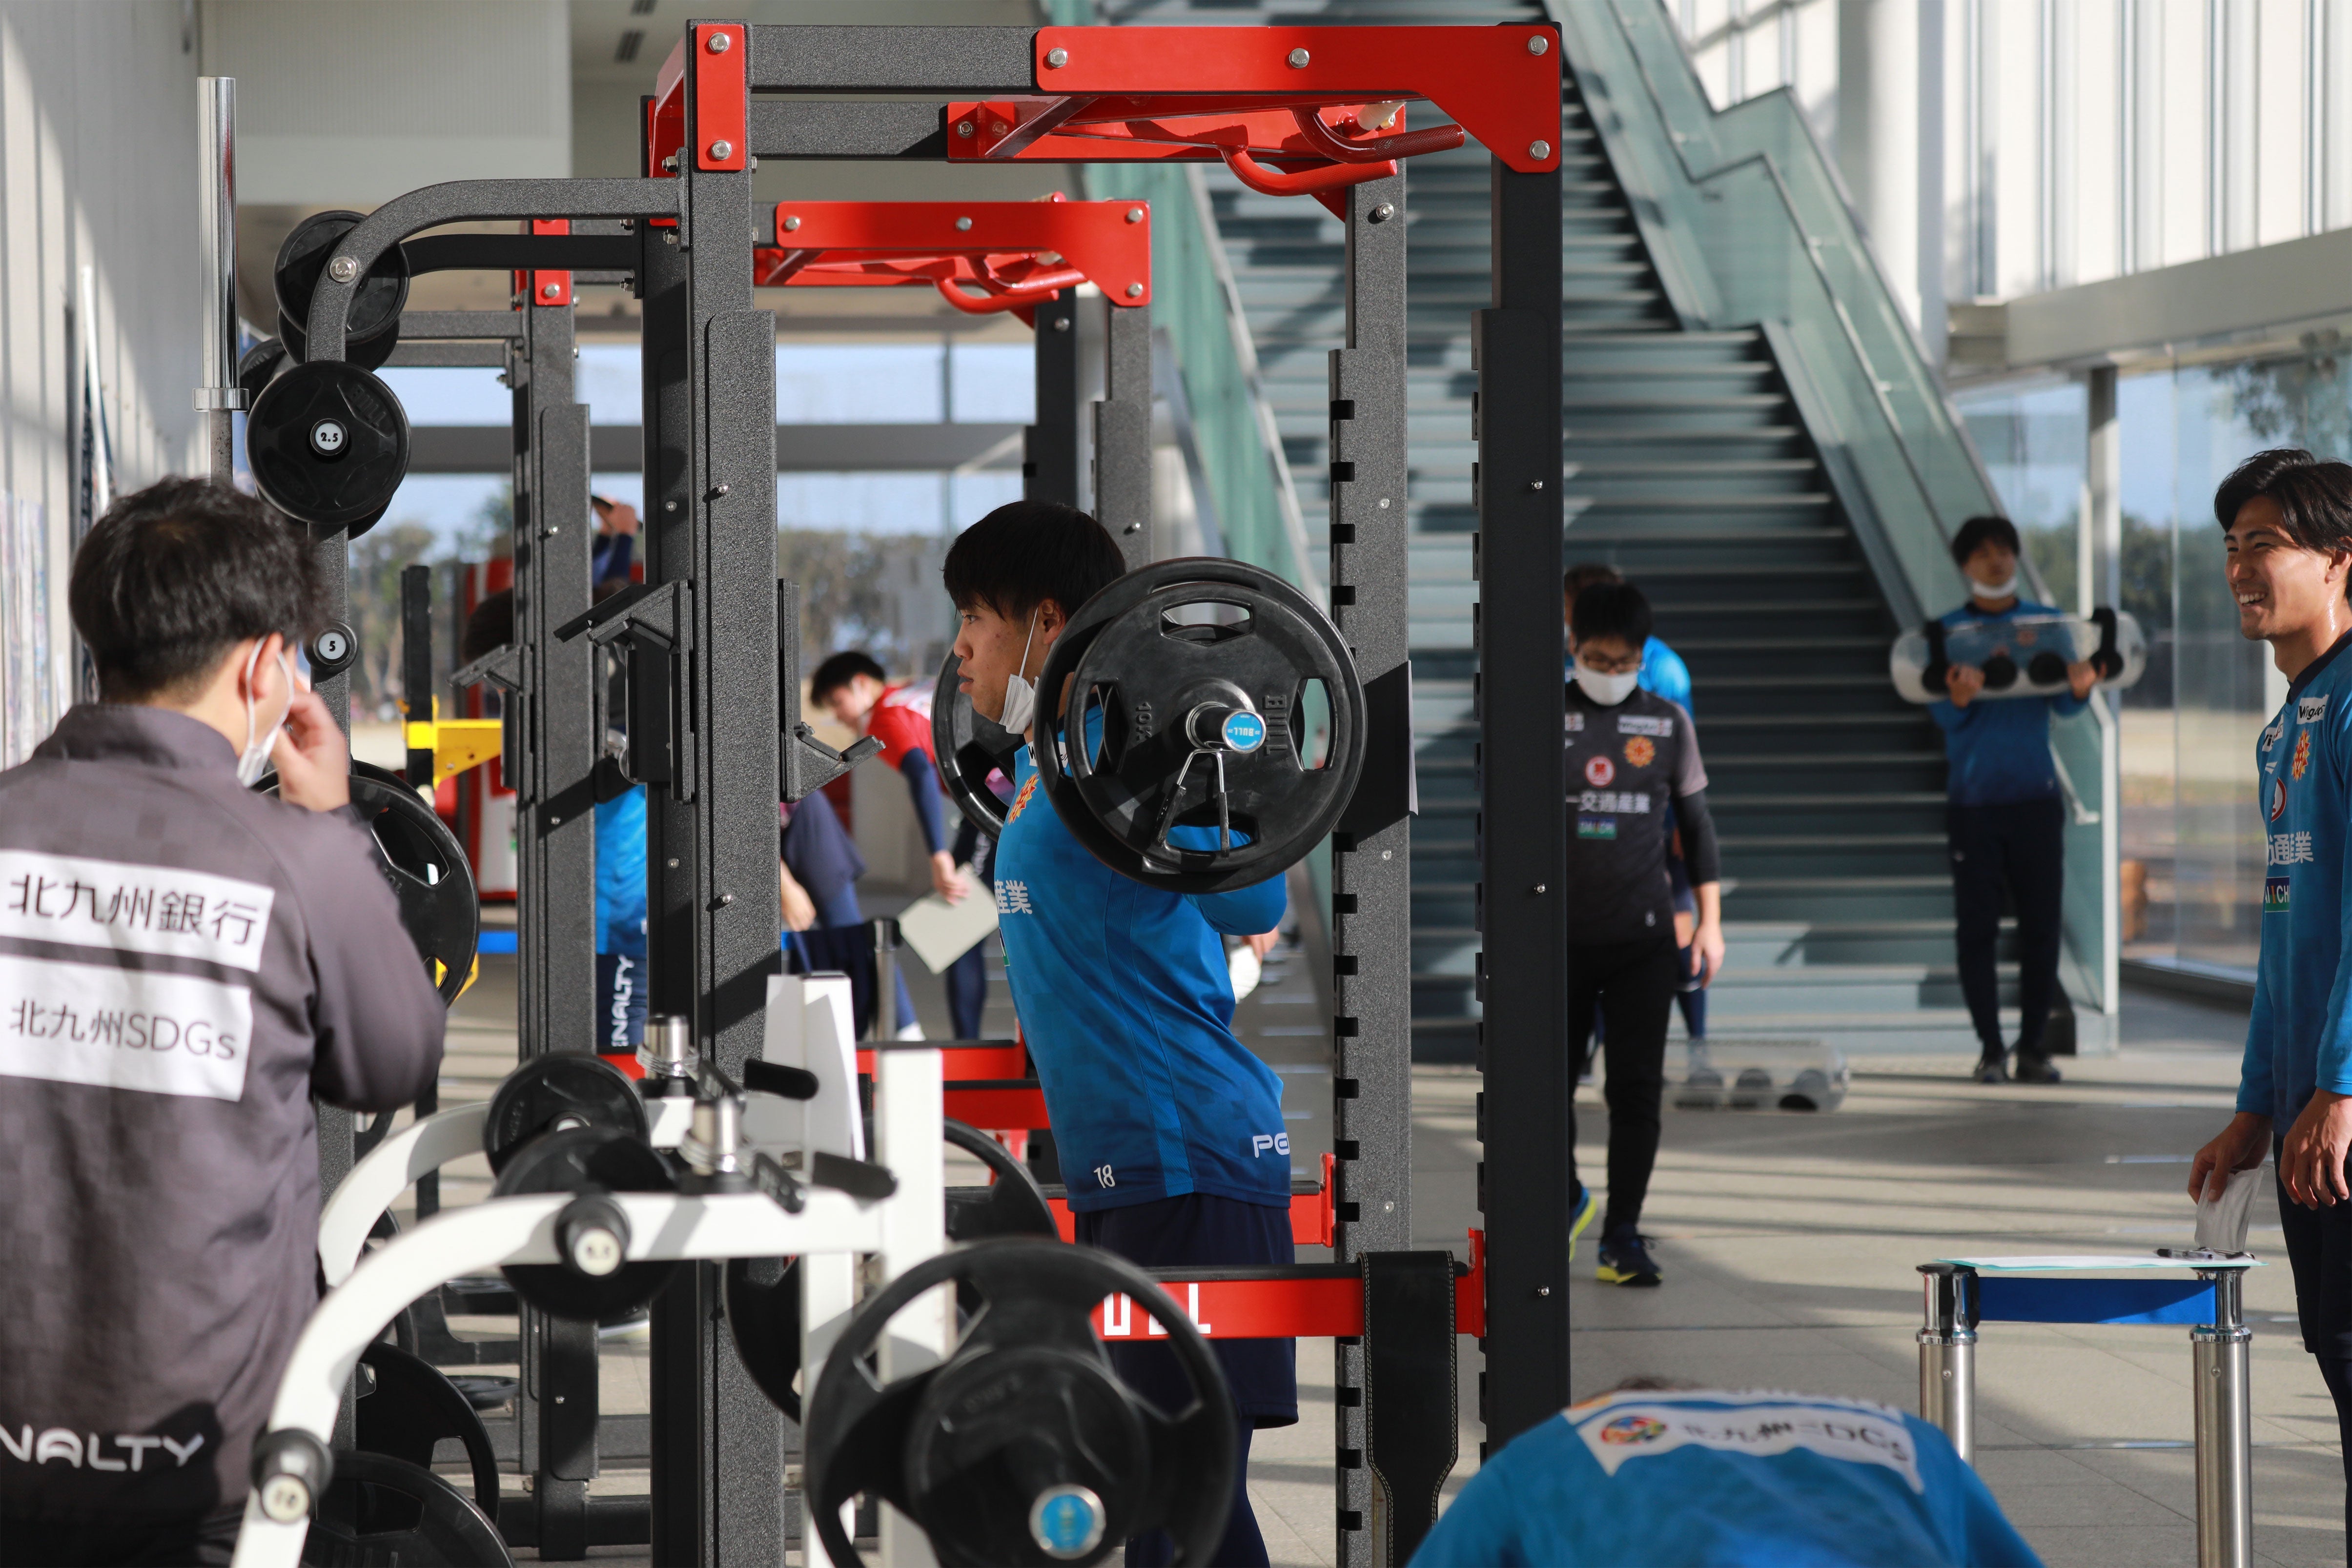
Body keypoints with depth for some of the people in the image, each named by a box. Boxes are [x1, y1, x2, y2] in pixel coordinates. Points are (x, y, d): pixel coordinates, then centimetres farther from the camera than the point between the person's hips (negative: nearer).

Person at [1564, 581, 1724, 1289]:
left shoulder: (1668, 723, 5)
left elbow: (1697, 824, 10)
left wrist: (1710, 920, 5)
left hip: (1645, 938, 0)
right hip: (1563, 937, 0)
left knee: (1636, 1089, -3)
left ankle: (1622, 1238, 4)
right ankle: (1568, 1202, 31)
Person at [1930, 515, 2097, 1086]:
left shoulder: (2047, 623, 7)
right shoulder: (1947, 631, 3)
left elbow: (2063, 705, -3)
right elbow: (1942, 714, -8)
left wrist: (2078, 687, -27)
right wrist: (1959, 698, -32)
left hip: (2035, 797, 1)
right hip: (1973, 798, -1)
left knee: (2041, 925, 0)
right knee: (1977, 928, -2)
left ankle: (2033, 1045, 8)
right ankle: (1990, 1048, 5)